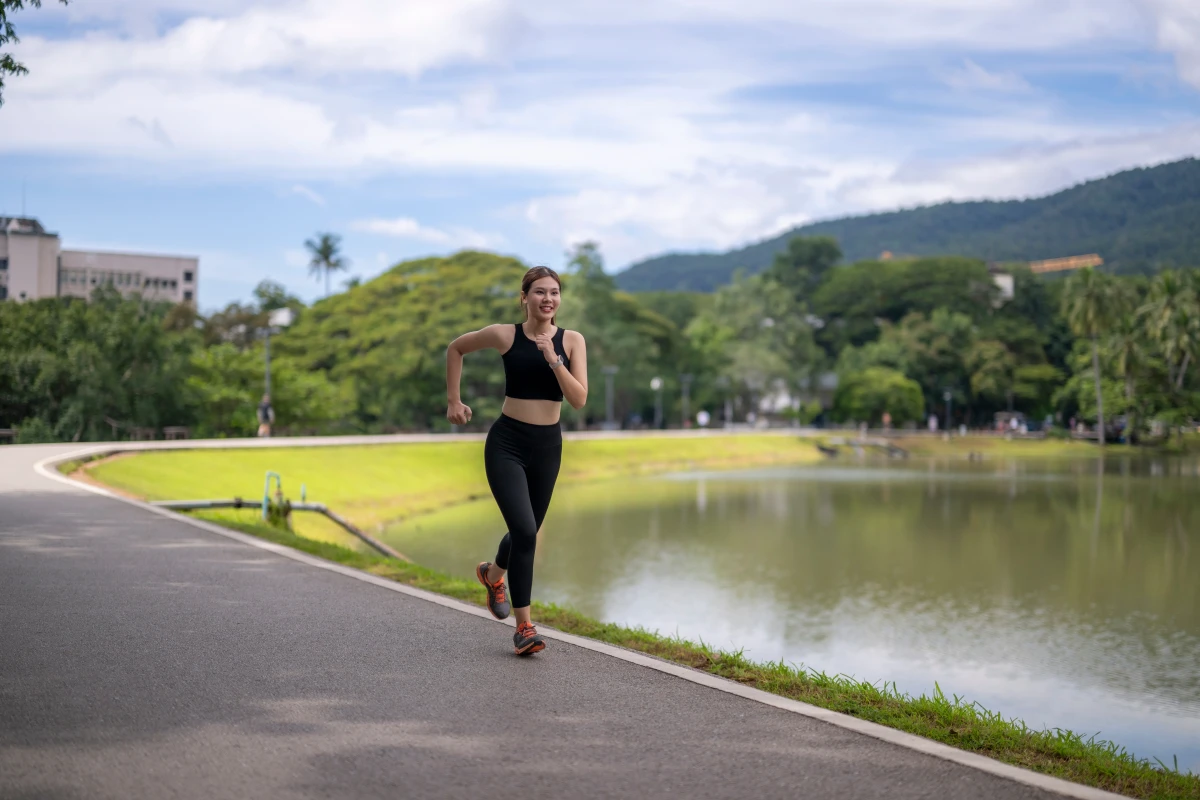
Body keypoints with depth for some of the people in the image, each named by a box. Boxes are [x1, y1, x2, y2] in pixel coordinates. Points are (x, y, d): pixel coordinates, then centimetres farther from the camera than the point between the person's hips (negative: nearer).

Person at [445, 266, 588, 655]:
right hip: (507, 443, -3)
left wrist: (553, 359, -22)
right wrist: (454, 400, 7)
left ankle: (493, 574, 53)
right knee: (525, 531, -17)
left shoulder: (572, 341, -3)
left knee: (527, 532, 18)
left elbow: (579, 399, -12)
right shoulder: (504, 335, -7)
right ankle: (524, 627, -6)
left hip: (547, 445, 4)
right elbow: (455, 348, 10)